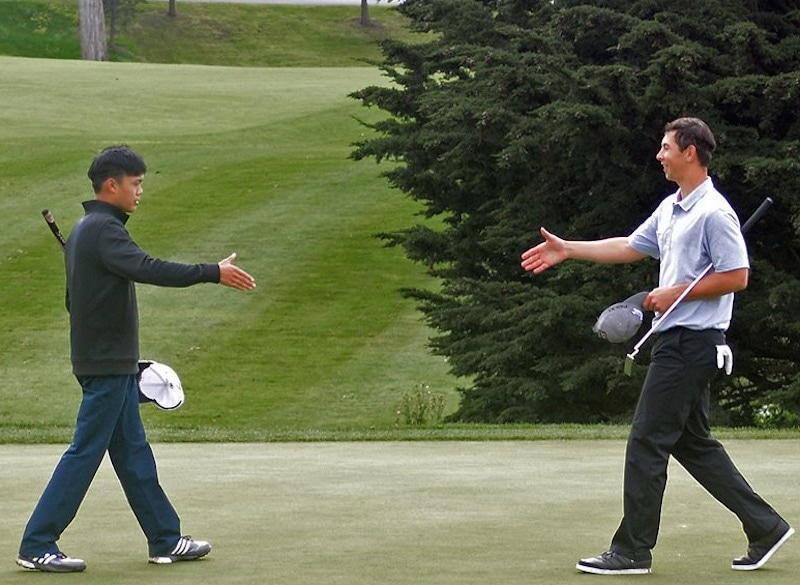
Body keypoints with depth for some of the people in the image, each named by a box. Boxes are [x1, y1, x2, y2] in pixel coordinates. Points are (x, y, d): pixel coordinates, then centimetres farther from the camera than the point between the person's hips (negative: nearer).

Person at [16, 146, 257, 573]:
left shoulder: (84, 230, 15)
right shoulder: (104, 230, -16)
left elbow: (73, 299, 21)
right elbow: (147, 269, -32)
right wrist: (213, 273, -34)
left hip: (112, 365, 10)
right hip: (107, 366, -10)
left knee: (134, 453, 13)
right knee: (85, 452, -6)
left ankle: (166, 540, 18)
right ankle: (37, 546, -2)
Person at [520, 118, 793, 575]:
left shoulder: (714, 212, -15)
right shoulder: (670, 209, 15)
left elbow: (737, 276, -18)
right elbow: (631, 247, 25)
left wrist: (676, 293, -14)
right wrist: (568, 249, 22)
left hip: (693, 343, -10)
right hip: (677, 340, 10)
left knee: (647, 442, -6)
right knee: (694, 443, 12)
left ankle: (633, 550, 0)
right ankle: (765, 527, 16)